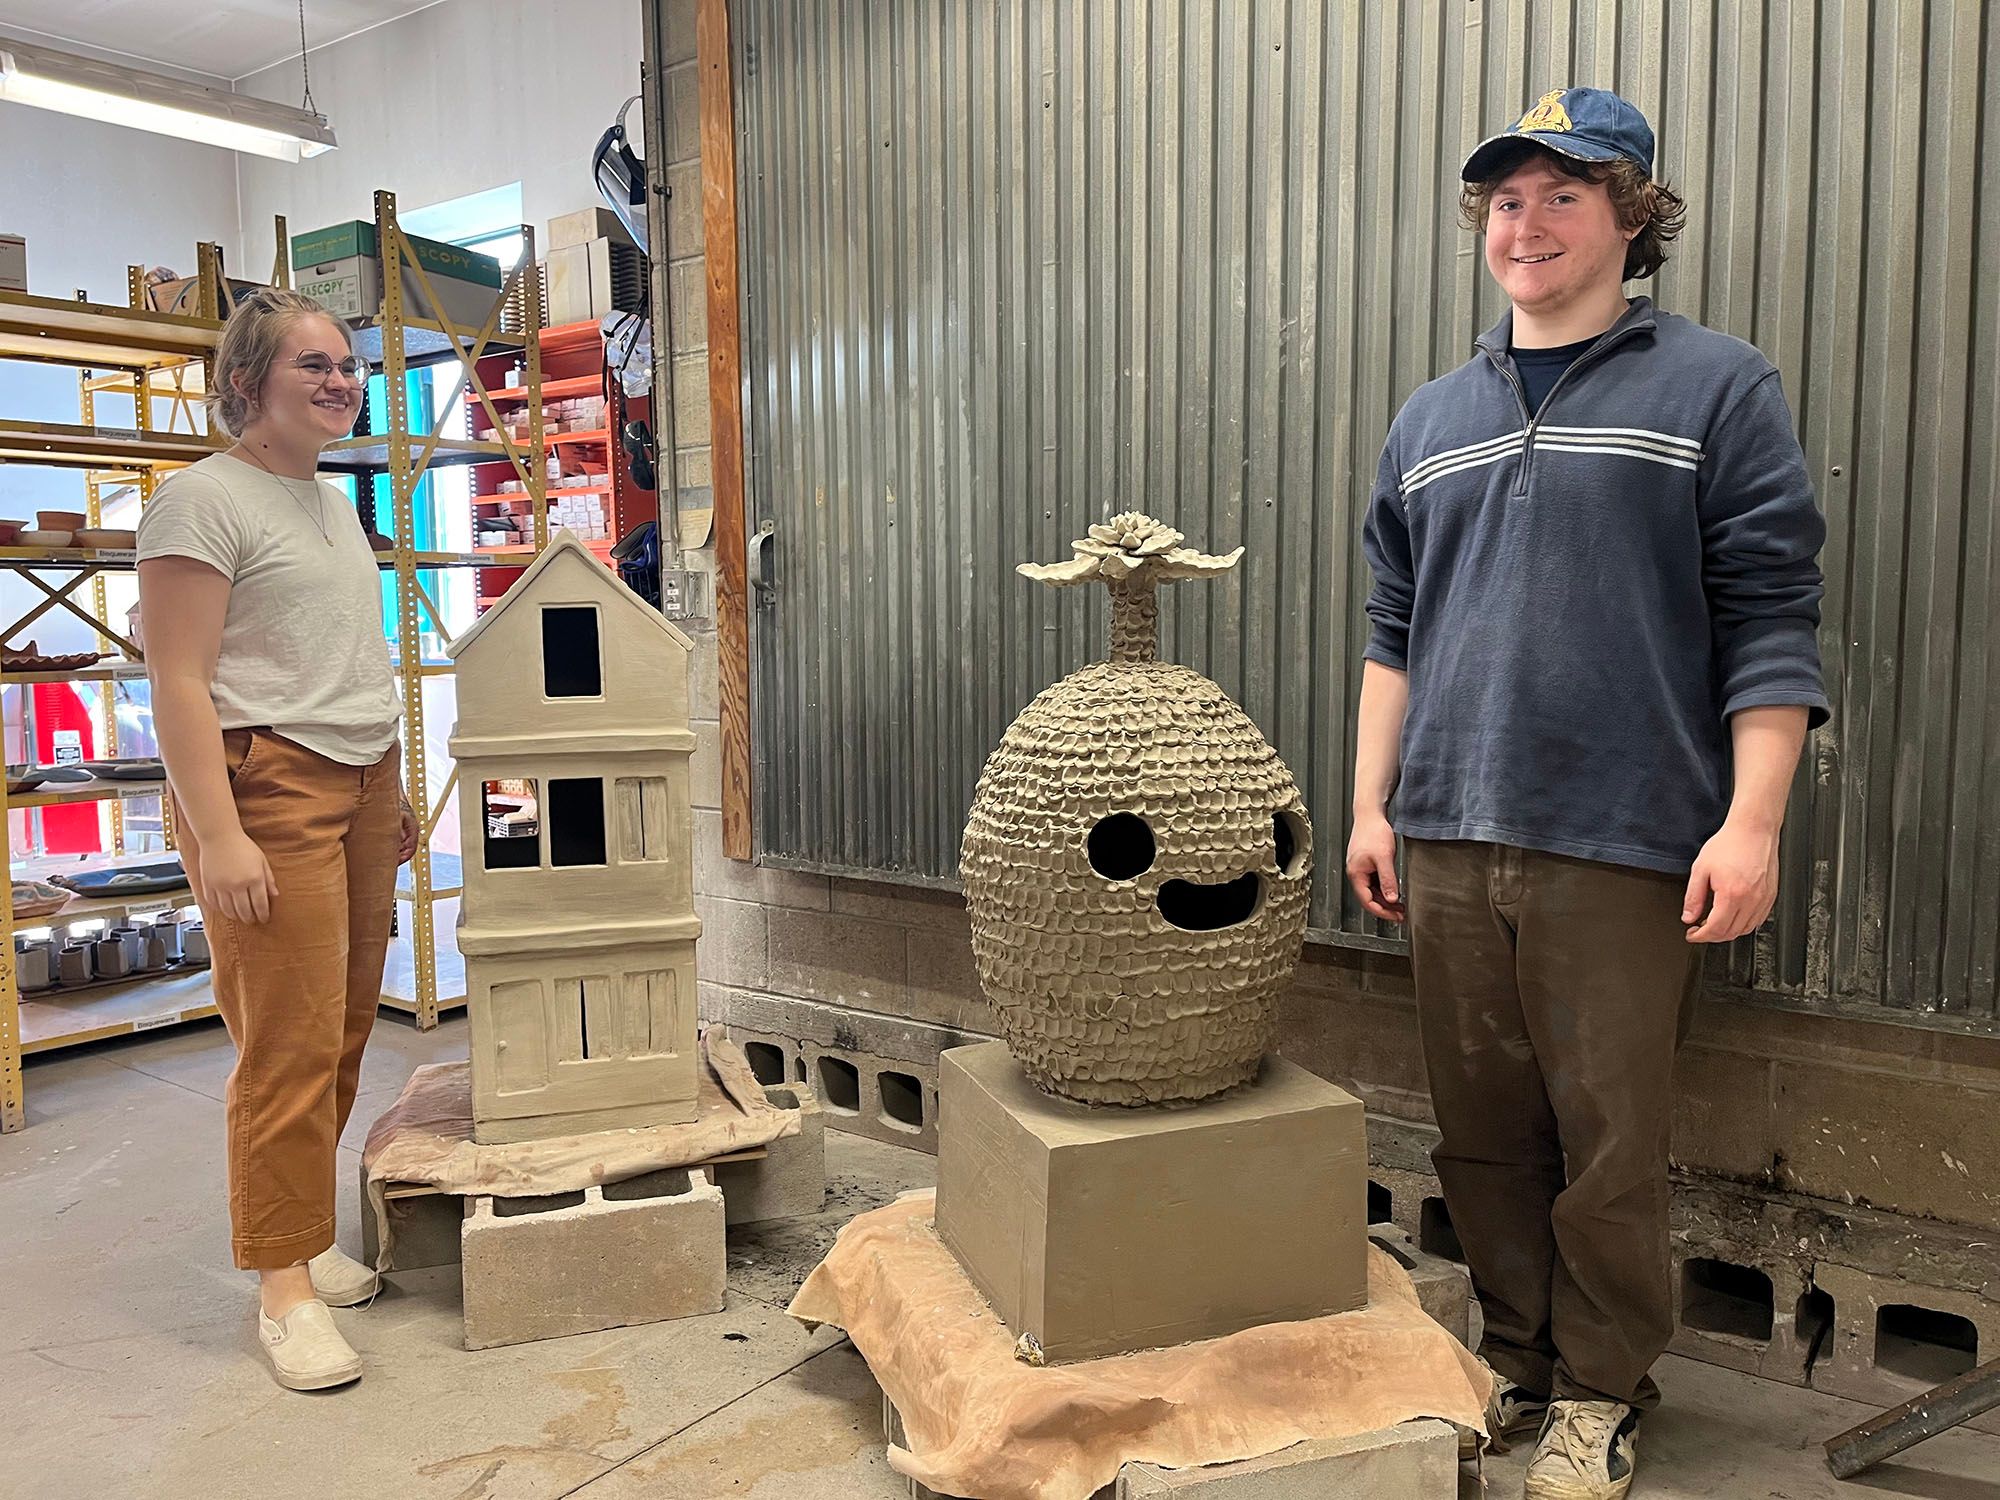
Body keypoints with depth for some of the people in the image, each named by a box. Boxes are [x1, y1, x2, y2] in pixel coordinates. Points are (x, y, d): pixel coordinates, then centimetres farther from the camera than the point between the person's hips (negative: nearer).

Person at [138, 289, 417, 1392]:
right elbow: (178, 683, -13)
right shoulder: (205, 498, -7)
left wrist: (392, 792, 21)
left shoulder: (336, 502, 19)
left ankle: (303, 1233, 22)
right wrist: (217, 836, -19)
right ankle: (283, 1281, 7)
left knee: (346, 1026, 8)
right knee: (291, 1042, -5)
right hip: (267, 783, -8)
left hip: (359, 784, 8)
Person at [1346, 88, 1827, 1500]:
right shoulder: (1435, 417, 15)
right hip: (1447, 845, 4)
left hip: (1623, 848, -4)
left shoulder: (1715, 388, 2)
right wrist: (1372, 806, 10)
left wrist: (1751, 823, -10)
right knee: (1484, 1132, 12)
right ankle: (1519, 1360, 30)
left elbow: (1770, 620, -3)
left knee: (1610, 1144, 4)